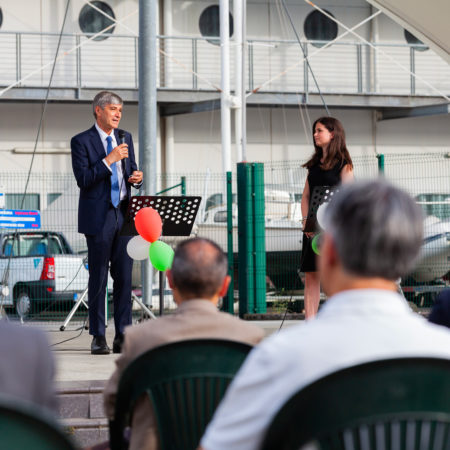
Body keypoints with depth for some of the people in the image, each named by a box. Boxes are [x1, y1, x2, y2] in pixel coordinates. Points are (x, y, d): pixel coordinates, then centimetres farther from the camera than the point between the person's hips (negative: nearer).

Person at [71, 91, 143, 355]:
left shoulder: (126, 138, 15)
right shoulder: (82, 142, -3)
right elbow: (83, 179, -12)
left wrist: (137, 177, -3)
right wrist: (110, 160, -19)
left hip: (124, 214, 5)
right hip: (98, 217, -5)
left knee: (124, 277, 3)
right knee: (98, 278, -1)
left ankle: (123, 336, 7)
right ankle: (98, 337, 4)